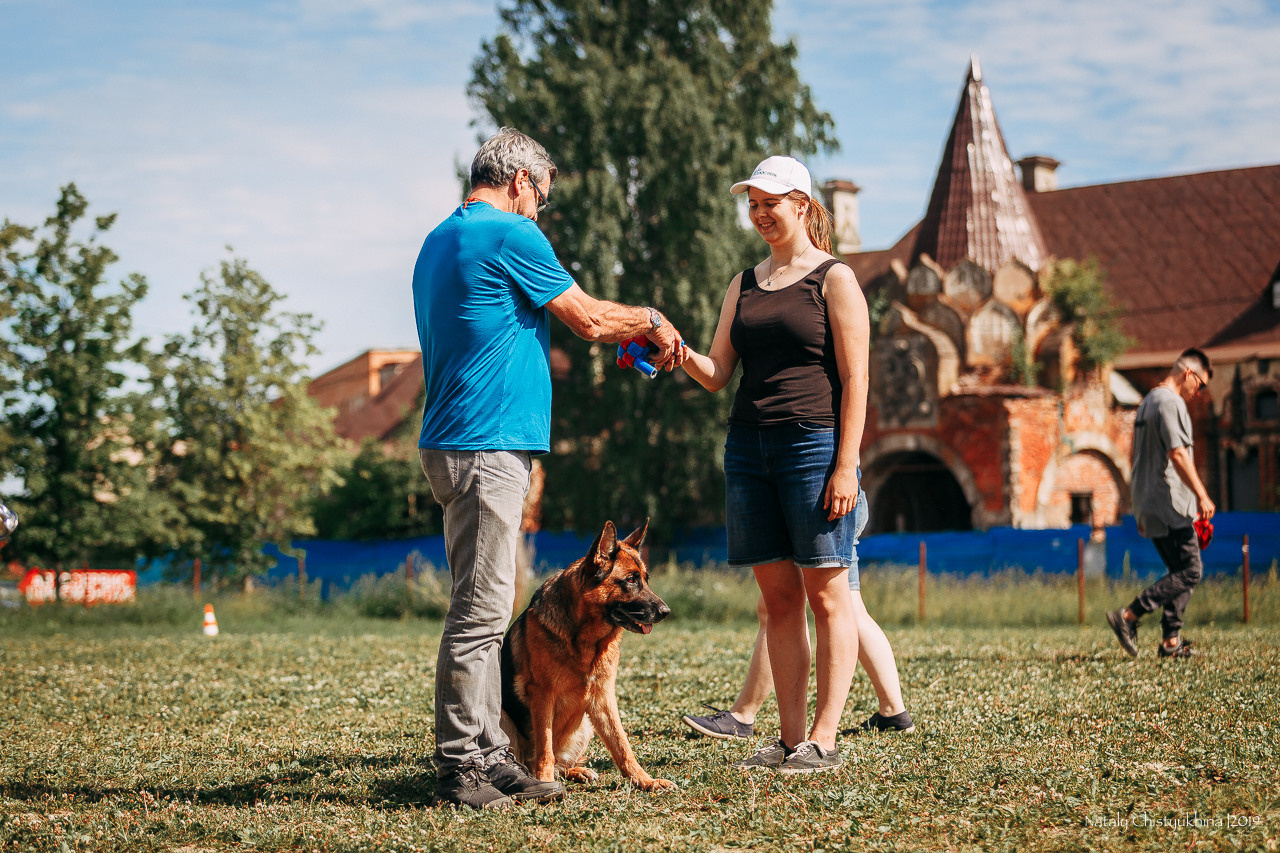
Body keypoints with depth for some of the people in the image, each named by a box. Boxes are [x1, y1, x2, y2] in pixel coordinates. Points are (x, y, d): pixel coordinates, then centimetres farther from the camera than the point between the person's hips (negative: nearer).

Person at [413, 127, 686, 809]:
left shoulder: (439, 240, 20)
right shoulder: (510, 236, -9)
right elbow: (589, 320, -4)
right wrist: (652, 321, 14)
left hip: (456, 445, 10)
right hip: (487, 446, -10)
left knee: (483, 611, 11)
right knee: (479, 612, -8)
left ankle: (488, 755, 14)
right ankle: (459, 771, -6)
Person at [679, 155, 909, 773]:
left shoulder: (834, 280, 0)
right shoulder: (744, 286, 17)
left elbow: (855, 381, -6)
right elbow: (717, 375, 13)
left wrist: (845, 465, -14)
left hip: (814, 444, -6)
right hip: (749, 448, 6)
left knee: (826, 592, -4)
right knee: (778, 596, 5)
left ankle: (824, 739, -3)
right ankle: (790, 737, 7)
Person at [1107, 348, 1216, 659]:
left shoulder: (1148, 402, 21)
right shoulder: (1169, 402, -11)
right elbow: (1177, 454, -21)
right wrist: (1201, 495, -21)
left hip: (1150, 507, 10)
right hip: (1170, 505, -10)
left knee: (1181, 571, 12)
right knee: (1189, 572, -10)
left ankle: (1171, 641, 7)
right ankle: (1128, 616, -14)